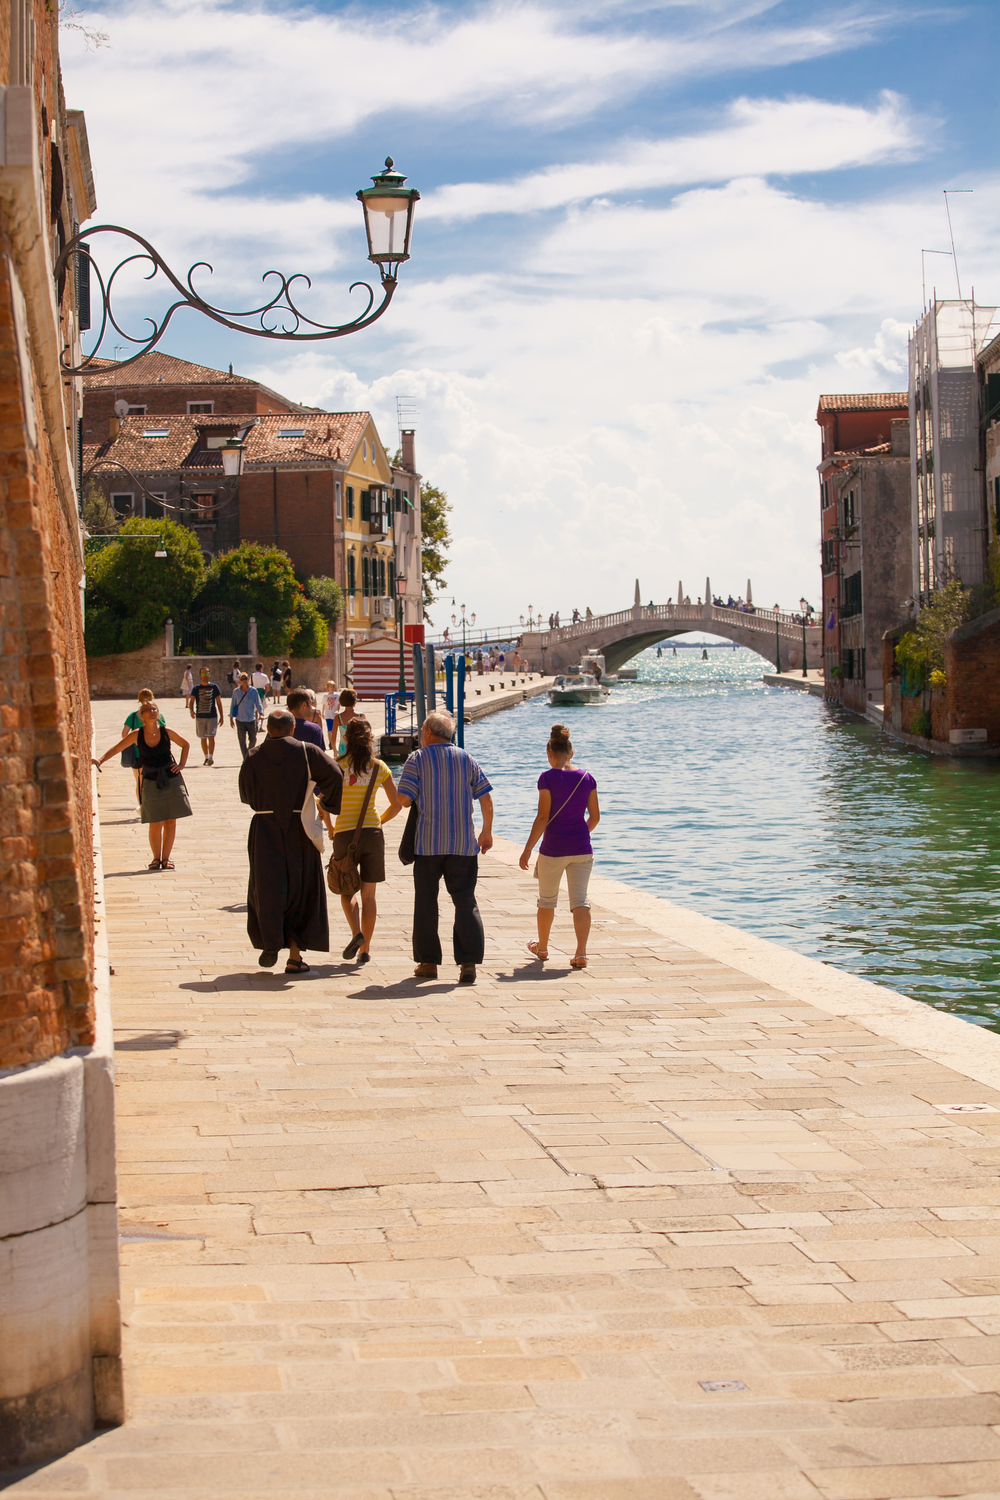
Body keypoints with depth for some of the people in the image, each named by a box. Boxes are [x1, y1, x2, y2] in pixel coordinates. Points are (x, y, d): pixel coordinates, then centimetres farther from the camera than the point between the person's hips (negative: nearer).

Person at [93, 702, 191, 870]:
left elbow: (185, 745, 14)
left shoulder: (166, 732, -2)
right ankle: (156, 858, 12)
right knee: (155, 823, -2)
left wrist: (181, 765, 4)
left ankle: (166, 857, 13)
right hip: (151, 783, -1)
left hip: (171, 780, 1)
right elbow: (116, 749, -2)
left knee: (171, 821, 3)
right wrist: (101, 760, -16)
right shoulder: (137, 735, -4)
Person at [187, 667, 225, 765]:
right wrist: (191, 710, -22)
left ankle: (211, 757, -15)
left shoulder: (214, 687, 5)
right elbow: (191, 701, -1)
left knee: (211, 737, -12)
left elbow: (219, 702, 8)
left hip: (212, 716, -2)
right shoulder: (196, 688, 6)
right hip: (200, 716, 2)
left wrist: (221, 716, 5)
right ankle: (206, 758, 18)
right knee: (203, 738, 8)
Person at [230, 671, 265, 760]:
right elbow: (233, 705, 7)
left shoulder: (253, 691, -2)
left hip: (251, 719, 0)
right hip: (240, 720, 0)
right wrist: (231, 717, 6)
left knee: (253, 739, 8)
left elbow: (258, 703, 0)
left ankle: (250, 753, 36)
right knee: (242, 741, -2)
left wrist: (261, 713, -14)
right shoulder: (236, 692, -1)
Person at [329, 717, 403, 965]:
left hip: (345, 834, -1)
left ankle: (356, 932, -11)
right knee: (368, 894, 10)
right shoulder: (379, 768, 1)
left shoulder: (336, 767, -5)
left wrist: (330, 828, 8)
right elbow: (397, 805, 5)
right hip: (372, 833, 2)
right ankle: (365, 948, 10)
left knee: (347, 890, 13)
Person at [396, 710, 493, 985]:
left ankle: (428, 962, 12)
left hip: (428, 843, -2)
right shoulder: (467, 759, 8)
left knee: (426, 901, 9)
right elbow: (486, 799, 7)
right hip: (464, 843, 2)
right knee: (465, 901, 2)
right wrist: (487, 832, 19)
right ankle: (468, 963, -7)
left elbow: (404, 799, -7)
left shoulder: (417, 759, 0)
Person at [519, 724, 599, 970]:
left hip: (553, 848, -3)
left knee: (547, 899, 16)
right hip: (582, 848, 3)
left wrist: (528, 849, -7)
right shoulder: (587, 778, 3)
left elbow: (543, 817, -13)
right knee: (580, 901, 1)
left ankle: (542, 948, 32)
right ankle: (581, 953, -12)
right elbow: (595, 816, 8)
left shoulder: (548, 778, -10)